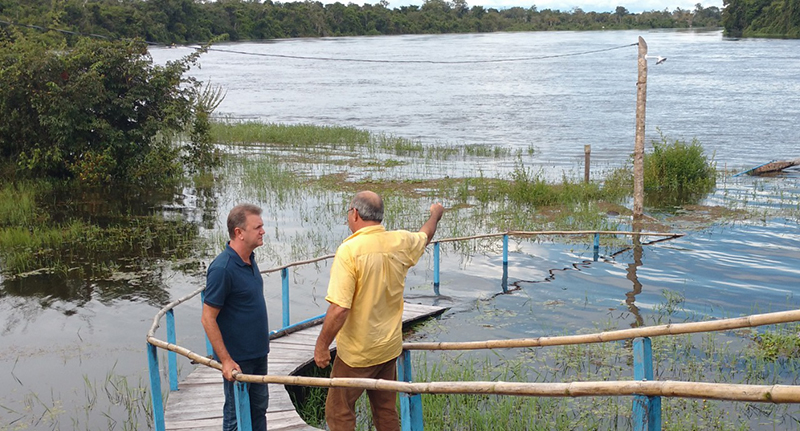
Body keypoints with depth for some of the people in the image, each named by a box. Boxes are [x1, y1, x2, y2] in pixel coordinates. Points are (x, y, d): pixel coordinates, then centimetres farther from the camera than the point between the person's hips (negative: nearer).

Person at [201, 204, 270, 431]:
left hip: (258, 352, 8)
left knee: (259, 406, 20)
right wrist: (226, 361, -21)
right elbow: (208, 319, -21)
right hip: (237, 358, -8)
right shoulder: (222, 268, -24)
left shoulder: (249, 259, 3)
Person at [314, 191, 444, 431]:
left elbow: (339, 309, -27)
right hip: (390, 347, 6)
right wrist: (435, 215, 43)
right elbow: (425, 236, 22)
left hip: (357, 352, -6)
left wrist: (322, 346, -14)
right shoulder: (400, 242, -4)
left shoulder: (349, 250, -22)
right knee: (386, 411, 19)